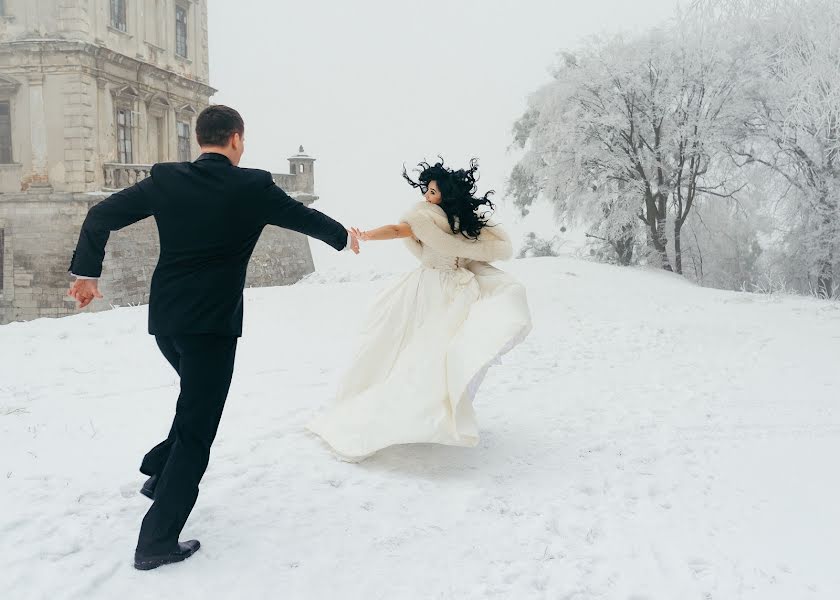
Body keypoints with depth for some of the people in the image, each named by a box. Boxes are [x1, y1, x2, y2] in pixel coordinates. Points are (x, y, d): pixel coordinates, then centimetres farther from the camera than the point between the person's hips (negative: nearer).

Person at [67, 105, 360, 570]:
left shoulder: (165, 179, 3)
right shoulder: (253, 186, -7)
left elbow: (100, 216, 5)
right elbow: (306, 217, 8)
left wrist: (86, 272, 14)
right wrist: (344, 236, 26)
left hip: (164, 320, 6)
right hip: (212, 324, -5)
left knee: (197, 401, 31)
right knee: (197, 431, 3)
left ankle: (160, 471, 29)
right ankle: (157, 540, 7)